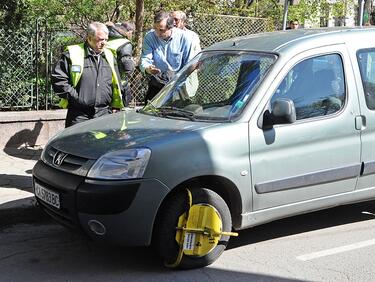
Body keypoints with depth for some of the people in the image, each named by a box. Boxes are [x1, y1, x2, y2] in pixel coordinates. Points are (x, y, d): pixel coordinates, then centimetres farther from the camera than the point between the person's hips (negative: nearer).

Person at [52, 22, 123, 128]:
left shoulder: (109, 56, 14)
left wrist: (115, 107, 14)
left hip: (104, 112, 4)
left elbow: (116, 85, 21)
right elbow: (57, 78, -5)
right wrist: (74, 96, -10)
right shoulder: (72, 54, -2)